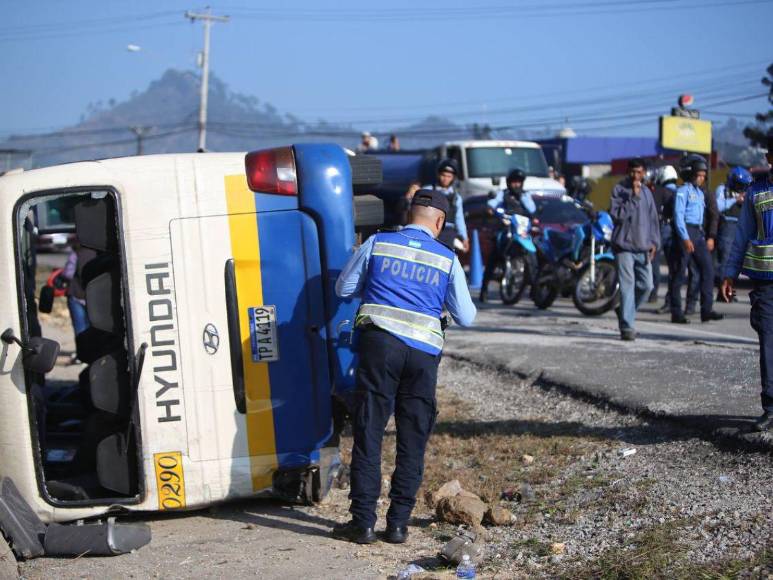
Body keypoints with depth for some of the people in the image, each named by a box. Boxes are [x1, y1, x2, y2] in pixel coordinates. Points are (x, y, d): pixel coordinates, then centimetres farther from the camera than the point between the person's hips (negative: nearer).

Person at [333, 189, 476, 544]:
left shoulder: (377, 244, 7)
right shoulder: (447, 259, 8)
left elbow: (344, 289, 15)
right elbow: (466, 317, 11)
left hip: (380, 342, -1)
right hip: (424, 352, 1)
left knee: (368, 434, 2)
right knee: (413, 441, 9)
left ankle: (363, 523, 2)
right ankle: (398, 524, 10)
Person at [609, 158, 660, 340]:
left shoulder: (646, 192, 15)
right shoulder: (620, 189, -2)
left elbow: (653, 218, 19)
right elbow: (617, 214, -14)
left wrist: (654, 242, 11)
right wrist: (633, 197, -17)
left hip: (643, 248, 6)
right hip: (624, 246, -5)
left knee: (646, 286, 4)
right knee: (627, 286, -10)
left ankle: (625, 312, 26)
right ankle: (627, 326, -10)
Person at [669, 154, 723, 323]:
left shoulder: (700, 193, 19)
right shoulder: (683, 191, -6)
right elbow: (678, 215, -14)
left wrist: (708, 238, 17)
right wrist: (685, 238, -21)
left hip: (699, 233, 8)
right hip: (684, 233, -8)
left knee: (707, 270, -1)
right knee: (678, 273, -3)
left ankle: (706, 310, 0)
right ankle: (676, 313, 1)